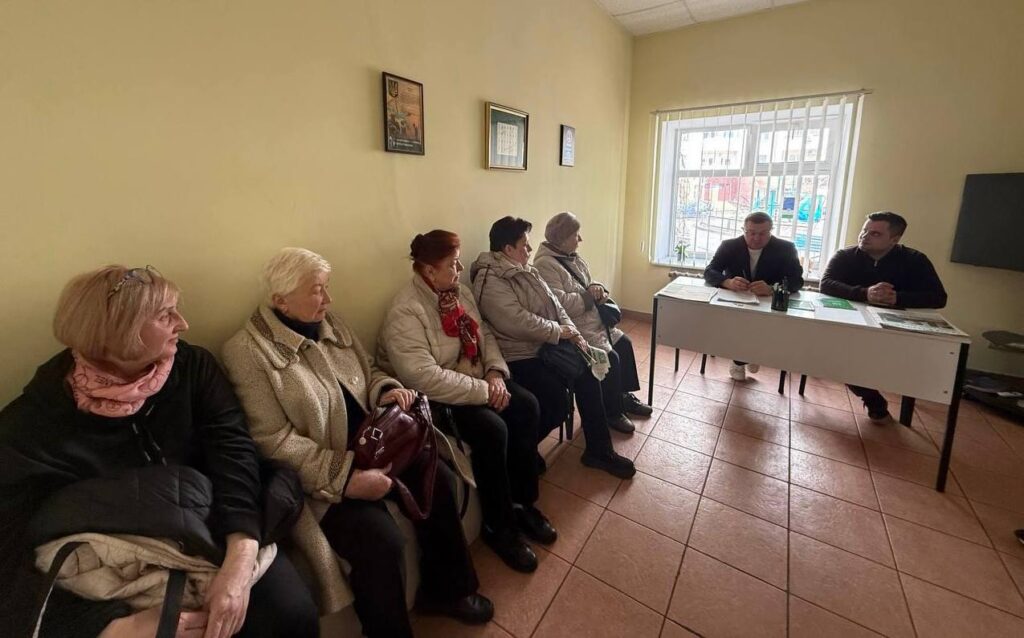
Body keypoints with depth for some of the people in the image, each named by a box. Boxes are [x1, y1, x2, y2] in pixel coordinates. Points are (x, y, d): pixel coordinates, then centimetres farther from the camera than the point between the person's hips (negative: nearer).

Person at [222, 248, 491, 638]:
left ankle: (444, 590, 19)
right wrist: (344, 477, -25)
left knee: (438, 481, -4)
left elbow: (368, 372, 17)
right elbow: (274, 440, -20)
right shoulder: (247, 350, -15)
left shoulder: (330, 324, 6)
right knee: (382, 541, -24)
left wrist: (388, 390, -7)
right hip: (320, 478, -7)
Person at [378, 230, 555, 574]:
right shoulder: (405, 311, -21)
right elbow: (423, 377, -30)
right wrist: (484, 391, -26)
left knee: (526, 405, -10)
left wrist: (496, 373, -10)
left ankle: (523, 501, 8)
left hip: (477, 381, 8)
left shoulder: (459, 292, 5)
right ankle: (498, 527, -2)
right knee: (492, 430, -26)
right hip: (435, 399, -8)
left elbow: (485, 335, 9)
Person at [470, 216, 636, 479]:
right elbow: (520, 323, -27)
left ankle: (599, 450, 8)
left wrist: (573, 332, -3)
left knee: (588, 374, -4)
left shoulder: (525, 270, 12)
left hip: (545, 345, 9)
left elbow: (553, 303, 12)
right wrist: (560, 331, -15)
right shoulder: (490, 282, -18)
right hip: (520, 357, -9)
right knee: (557, 401, -21)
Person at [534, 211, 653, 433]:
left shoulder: (572, 257, 11)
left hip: (593, 321, 11)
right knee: (610, 358, -16)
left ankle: (624, 395, 27)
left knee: (624, 343, 11)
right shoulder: (544, 265, -20)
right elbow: (560, 303, -30)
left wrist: (597, 288, -6)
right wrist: (590, 296, -16)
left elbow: (589, 285, 19)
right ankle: (611, 412, 4)